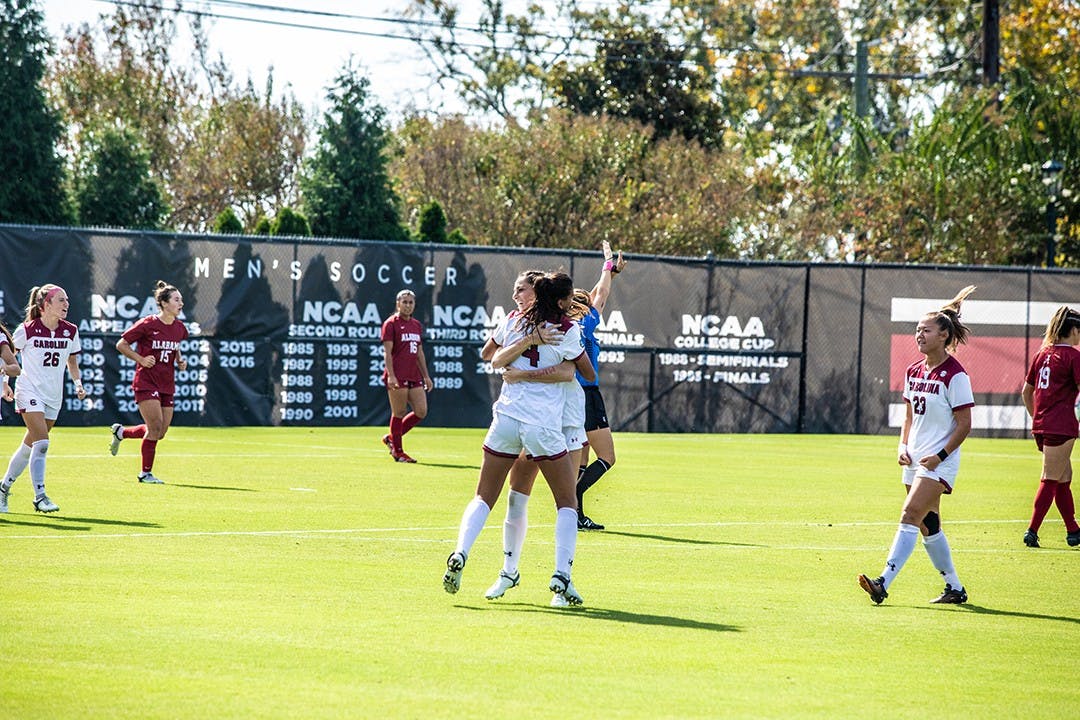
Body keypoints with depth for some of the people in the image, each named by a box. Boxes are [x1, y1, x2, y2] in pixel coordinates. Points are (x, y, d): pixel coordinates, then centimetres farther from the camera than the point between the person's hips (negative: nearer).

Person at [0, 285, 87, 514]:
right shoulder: (27, 330, -10)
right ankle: (40, 497, -14)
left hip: (53, 396, 5)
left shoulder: (70, 331, 2)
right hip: (30, 392, -5)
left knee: (30, 446, 11)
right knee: (41, 443, -18)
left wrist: (78, 382, 1)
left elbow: (72, 362, 15)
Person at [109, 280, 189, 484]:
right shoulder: (148, 324, -12)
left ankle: (120, 432, 31)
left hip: (167, 385, 7)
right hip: (146, 382, -7)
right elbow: (121, 345, -5)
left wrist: (180, 361, 7)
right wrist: (141, 360, -14)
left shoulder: (180, 328, 6)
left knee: (160, 432, 6)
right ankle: (146, 473, 1)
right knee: (155, 427, -13)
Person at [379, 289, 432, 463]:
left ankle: (391, 437, 18)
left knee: (421, 412, 2)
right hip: (397, 377, -7)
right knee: (399, 413, -3)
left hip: (414, 377, 7)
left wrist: (426, 376, 19)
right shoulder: (391, 324, -4)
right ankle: (398, 452, 7)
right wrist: (390, 375, -19)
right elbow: (387, 351, -10)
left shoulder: (417, 325, 17)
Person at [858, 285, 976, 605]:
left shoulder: (954, 375, -12)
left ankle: (883, 583, -26)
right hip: (915, 459, 8)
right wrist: (904, 446, 4)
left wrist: (940, 456, -18)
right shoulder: (913, 371, 10)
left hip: (939, 462, -8)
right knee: (928, 526, 10)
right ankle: (955, 588, 21)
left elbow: (964, 424, -12)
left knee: (910, 516, -18)